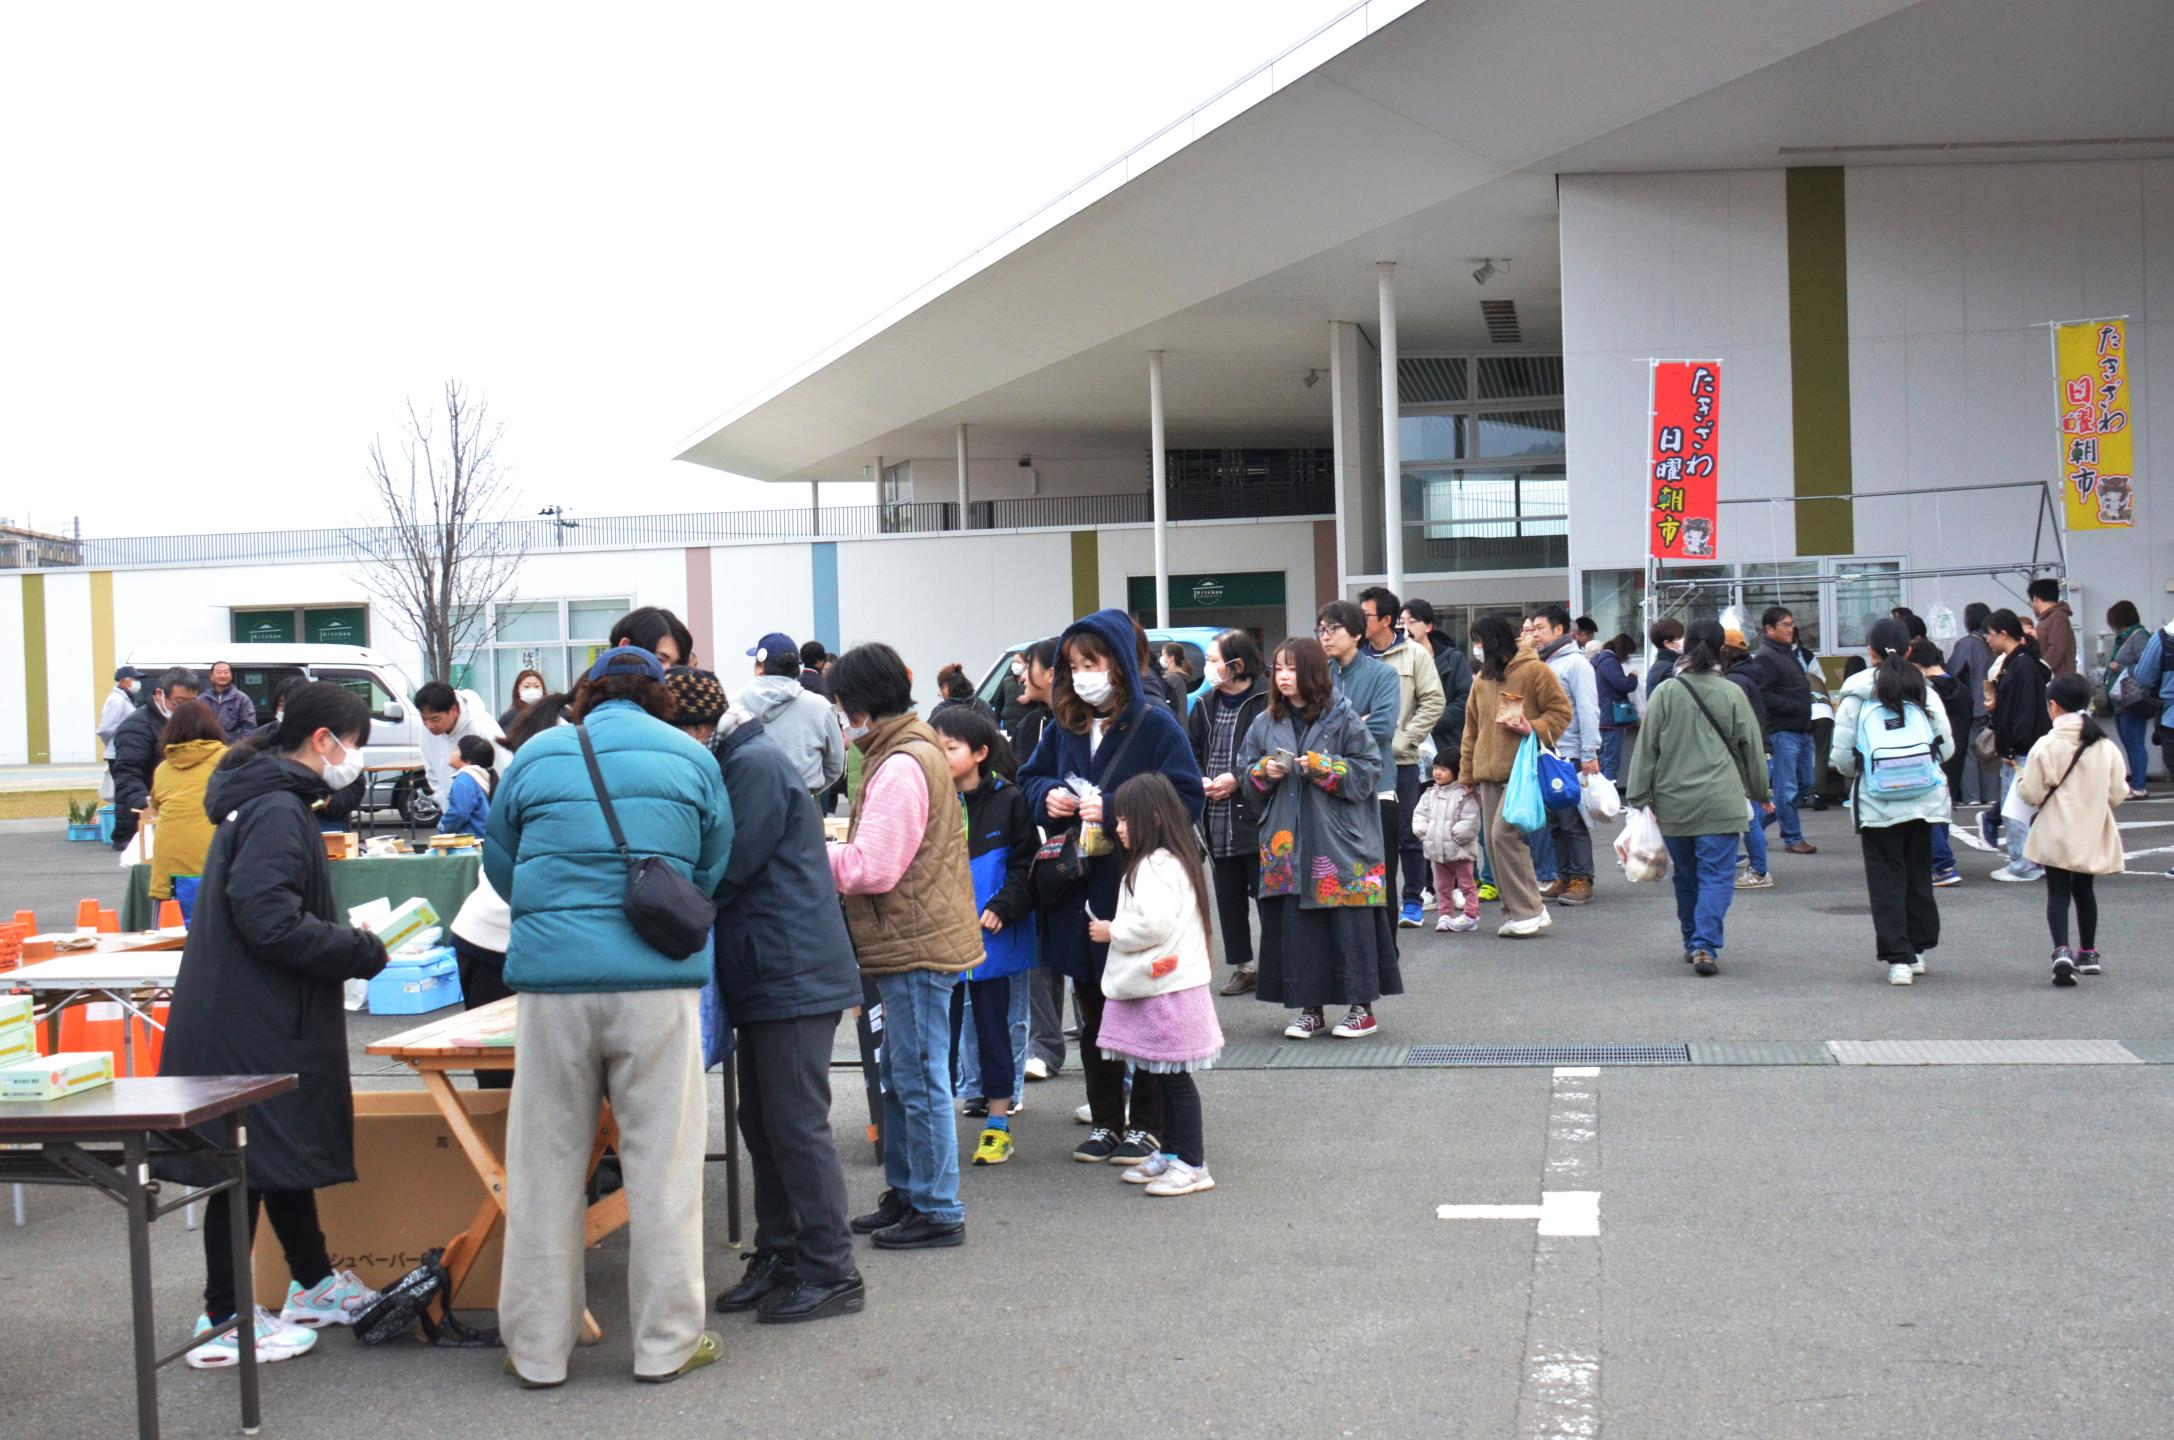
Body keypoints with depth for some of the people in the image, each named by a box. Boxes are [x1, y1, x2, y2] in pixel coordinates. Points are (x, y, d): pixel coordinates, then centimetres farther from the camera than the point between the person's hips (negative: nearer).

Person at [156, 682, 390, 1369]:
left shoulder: (272, 802, 15)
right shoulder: (277, 811, -18)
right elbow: (270, 921, -26)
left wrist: (348, 941, 9)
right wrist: (362, 952, -16)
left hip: (264, 1021, 11)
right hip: (250, 1029, -11)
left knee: (287, 1151, 20)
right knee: (251, 1162, -2)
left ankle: (313, 1285, 34)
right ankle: (224, 1323, 7)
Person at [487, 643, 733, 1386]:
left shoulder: (535, 756, 10)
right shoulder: (692, 759, 8)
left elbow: (500, 866, 19)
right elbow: (714, 873, 15)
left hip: (552, 974, 1)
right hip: (657, 980, -1)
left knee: (546, 1165, 9)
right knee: (663, 1161, 7)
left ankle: (537, 1348, 16)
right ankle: (666, 1342, 12)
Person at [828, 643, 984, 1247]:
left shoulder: (901, 765, -19)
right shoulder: (911, 750, 15)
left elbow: (872, 868, -23)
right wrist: (835, 847, 7)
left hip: (916, 947, -11)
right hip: (916, 941, 11)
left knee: (920, 1082, -3)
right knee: (901, 1078, 19)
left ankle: (938, 1211, 4)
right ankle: (905, 1192, 29)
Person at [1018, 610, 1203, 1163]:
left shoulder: (1156, 724, -10)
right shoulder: (1065, 727, 8)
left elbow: (1186, 800, -15)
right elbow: (1030, 779, 18)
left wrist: (1114, 811, -22)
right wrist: (1048, 796, -4)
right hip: (1080, 894, 6)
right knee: (1093, 1015, 14)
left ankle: (1146, 1125, 15)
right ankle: (1105, 1121, 24)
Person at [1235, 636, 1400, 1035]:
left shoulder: (1342, 719, -2)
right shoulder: (1267, 724, 10)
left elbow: (1368, 770, -4)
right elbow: (1246, 773, 15)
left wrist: (1324, 768, -15)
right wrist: (1264, 773, -6)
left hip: (1339, 841, -4)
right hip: (1286, 843, 4)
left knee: (1347, 922, -2)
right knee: (1294, 923, 4)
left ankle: (1361, 1007, 9)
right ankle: (1310, 1008, 15)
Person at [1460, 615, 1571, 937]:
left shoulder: (1534, 670, -3)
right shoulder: (1482, 678, 17)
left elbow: (1561, 711, -3)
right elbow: (1472, 729, 20)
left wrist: (1535, 728, -20)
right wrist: (1467, 774, 16)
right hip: (1490, 774, 7)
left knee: (1504, 835, -17)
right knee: (1493, 841, 4)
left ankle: (1528, 911, -8)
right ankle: (1514, 911, 12)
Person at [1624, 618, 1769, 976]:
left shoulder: (1665, 693, -3)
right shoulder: (1732, 694, -2)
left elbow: (1646, 748, -1)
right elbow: (1752, 748, 7)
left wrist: (1638, 797, 4)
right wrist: (1759, 792, 21)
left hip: (1673, 803, 2)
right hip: (1720, 802, -2)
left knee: (1685, 875, 16)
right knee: (1716, 875, -1)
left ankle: (1692, 942, 27)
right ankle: (1705, 946, -14)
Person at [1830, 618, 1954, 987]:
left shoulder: (1856, 694, -6)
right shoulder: (1922, 690, 0)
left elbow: (1842, 755, -5)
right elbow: (1947, 745, 3)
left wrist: (1854, 772, 17)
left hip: (1877, 802, -2)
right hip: (1924, 800, 2)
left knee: (1886, 879, 4)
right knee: (1918, 873, 16)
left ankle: (1898, 958, -1)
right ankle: (1917, 950, 25)